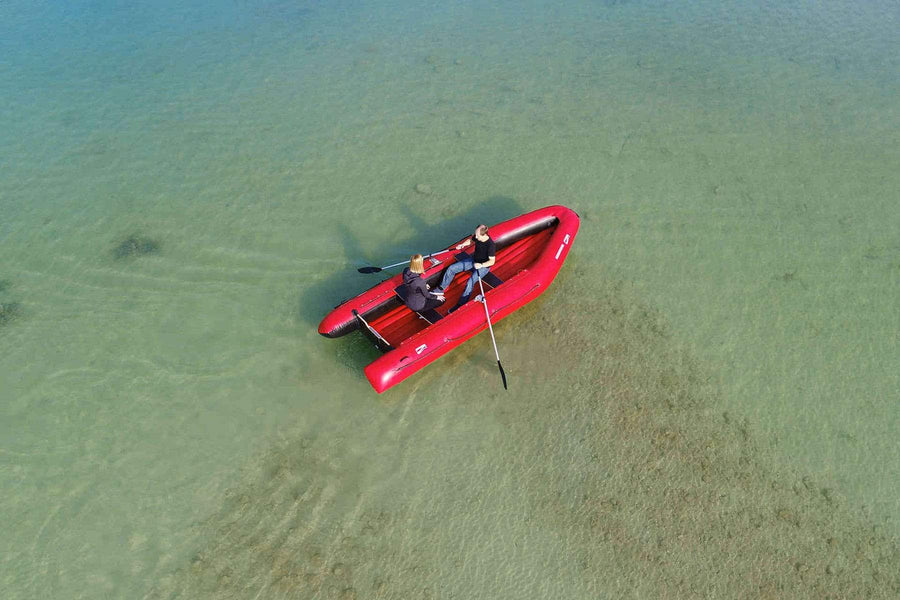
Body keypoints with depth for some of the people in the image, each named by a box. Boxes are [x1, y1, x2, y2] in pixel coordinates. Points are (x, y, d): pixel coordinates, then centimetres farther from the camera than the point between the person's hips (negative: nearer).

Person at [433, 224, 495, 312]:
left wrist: (481, 265, -38)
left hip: (483, 266, -8)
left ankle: (460, 305, -22)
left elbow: (492, 261, -25)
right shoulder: (477, 237, -10)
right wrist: (463, 244, 0)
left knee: (470, 282, -30)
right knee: (451, 268, 0)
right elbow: (471, 240, 15)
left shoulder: (490, 245, -29)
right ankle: (441, 289, 13)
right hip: (473, 260, 8)